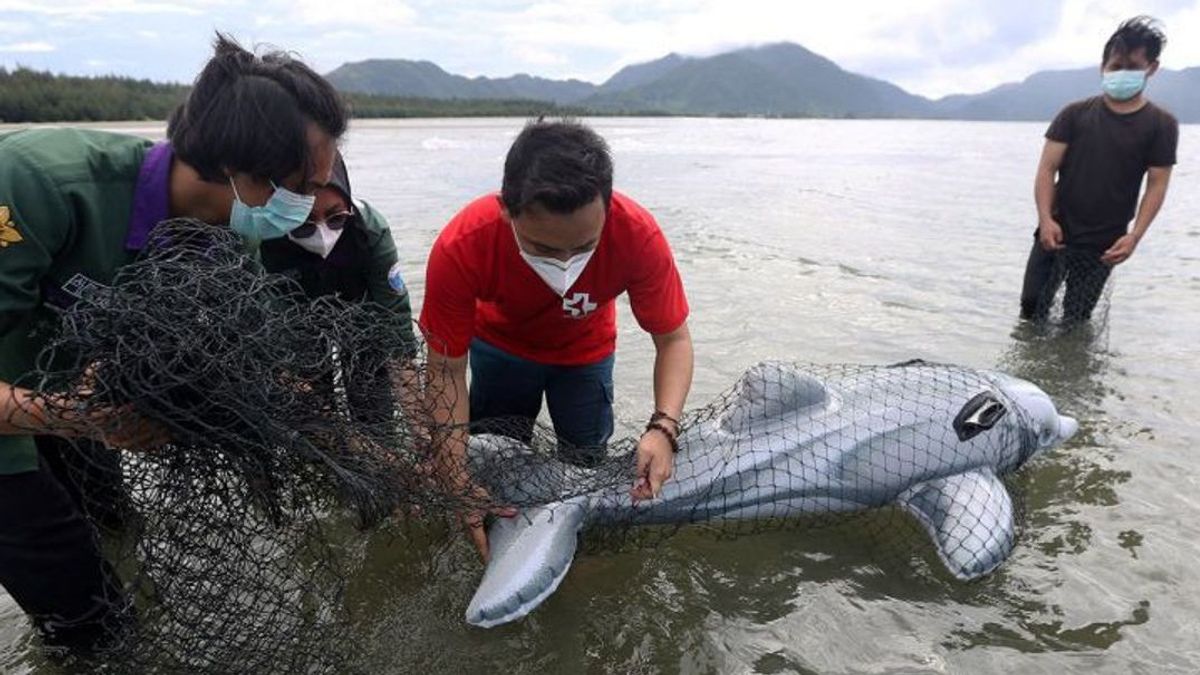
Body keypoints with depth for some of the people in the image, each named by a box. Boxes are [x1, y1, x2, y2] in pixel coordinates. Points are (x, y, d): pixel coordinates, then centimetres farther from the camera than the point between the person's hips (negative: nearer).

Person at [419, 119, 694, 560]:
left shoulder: (638, 237, -39)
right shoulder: (459, 250, -40)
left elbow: (673, 340, -25)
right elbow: (446, 372, -29)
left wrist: (663, 428, -43)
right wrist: (458, 486, -37)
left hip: (586, 351, 1)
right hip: (501, 345, 0)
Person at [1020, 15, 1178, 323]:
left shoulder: (1161, 125, 0)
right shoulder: (1075, 113, 1)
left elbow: (1157, 186, -1)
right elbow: (1047, 168, -3)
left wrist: (1135, 235, -14)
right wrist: (1046, 219, -16)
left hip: (1103, 245, -1)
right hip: (1055, 233, 1)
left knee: (1076, 321, 5)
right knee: (1031, 306, 2)